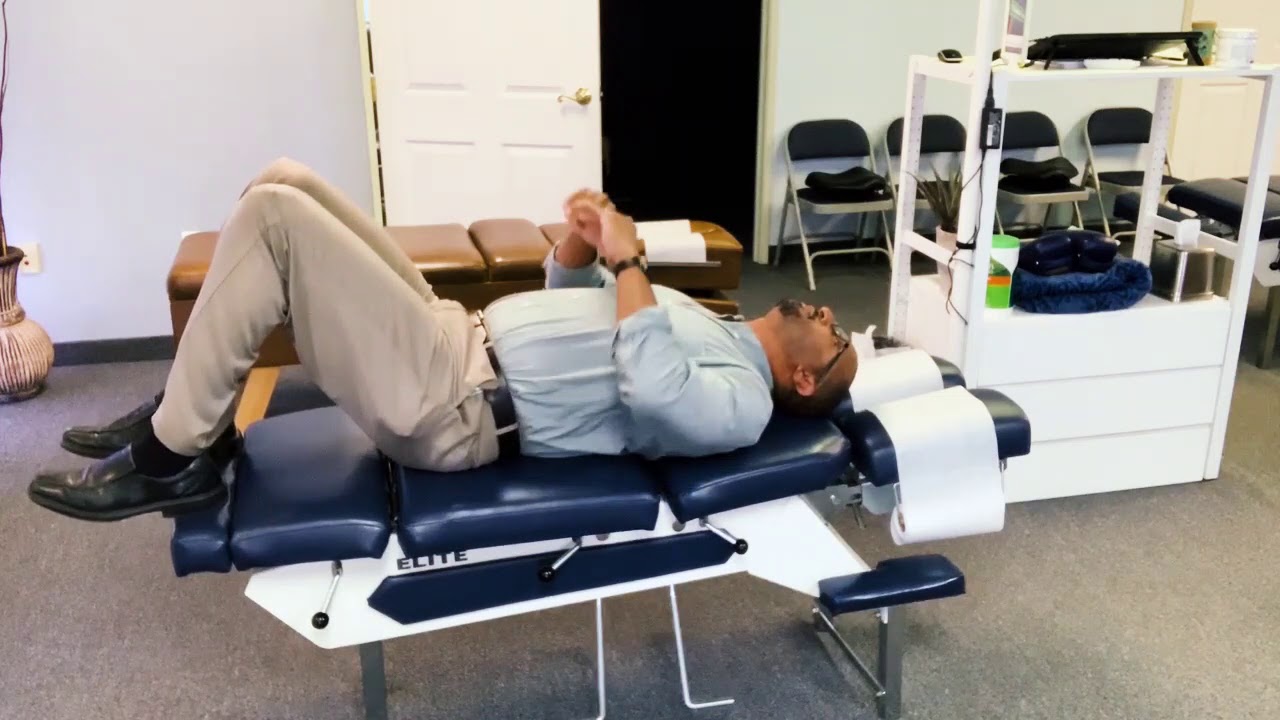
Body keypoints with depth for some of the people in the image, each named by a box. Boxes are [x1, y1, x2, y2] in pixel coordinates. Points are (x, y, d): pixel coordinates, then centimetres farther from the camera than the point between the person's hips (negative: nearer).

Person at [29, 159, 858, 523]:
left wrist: (628, 260, -18)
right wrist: (585, 241, 6)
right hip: (461, 337, 9)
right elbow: (572, 297, 26)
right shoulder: (714, 328, 21)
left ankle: (174, 459, -7)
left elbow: (649, 388, -28)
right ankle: (190, 414, 12)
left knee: (274, 214, -21)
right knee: (286, 183, 4)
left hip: (451, 409, -9)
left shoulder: (742, 403, -6)